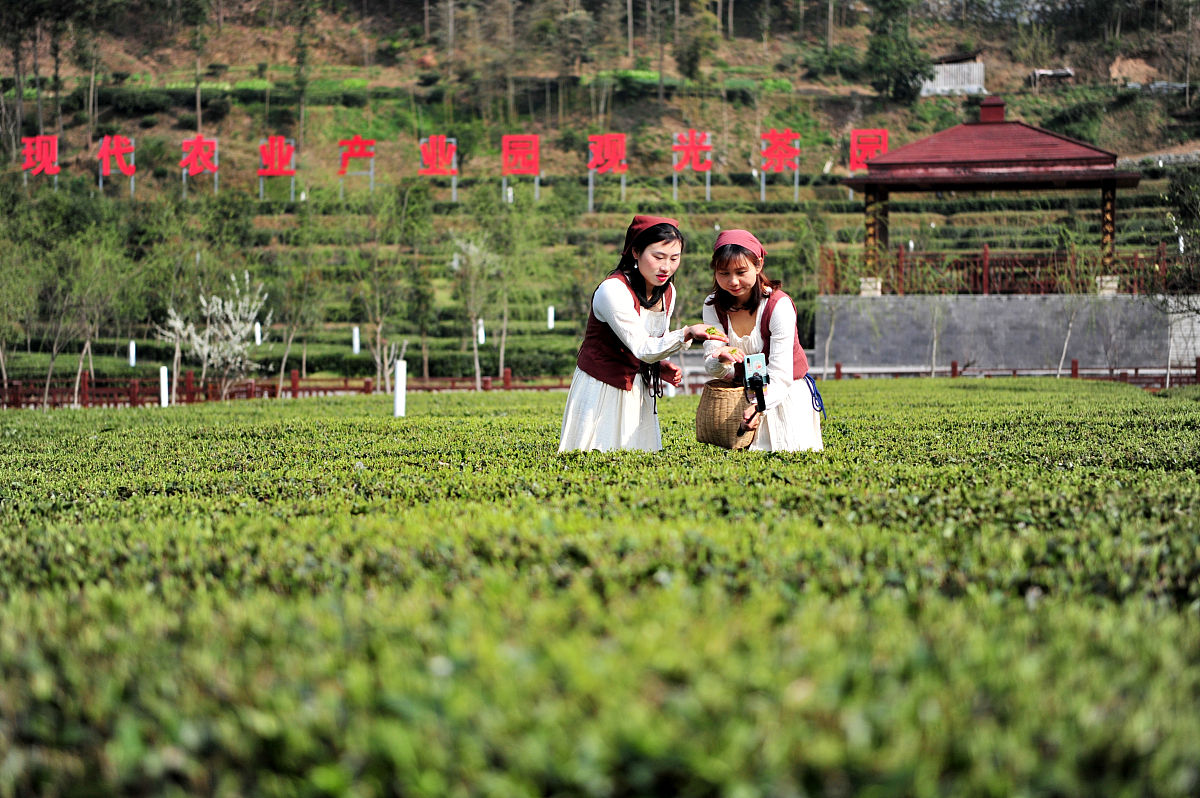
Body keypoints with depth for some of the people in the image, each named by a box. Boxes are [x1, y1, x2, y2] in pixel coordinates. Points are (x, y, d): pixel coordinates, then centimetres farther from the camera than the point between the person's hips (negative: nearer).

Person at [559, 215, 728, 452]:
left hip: (637, 386, 7)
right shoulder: (613, 290, -22)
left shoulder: (667, 292, 1)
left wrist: (661, 366, -8)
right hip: (601, 388, -7)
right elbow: (641, 348, -28)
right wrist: (686, 334, -41)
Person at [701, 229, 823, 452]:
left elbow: (779, 374, -25)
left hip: (785, 391, -3)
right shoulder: (714, 306, -7)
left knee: (792, 449, -16)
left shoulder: (779, 306, -20)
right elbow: (711, 366, -15)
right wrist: (722, 361, -40)